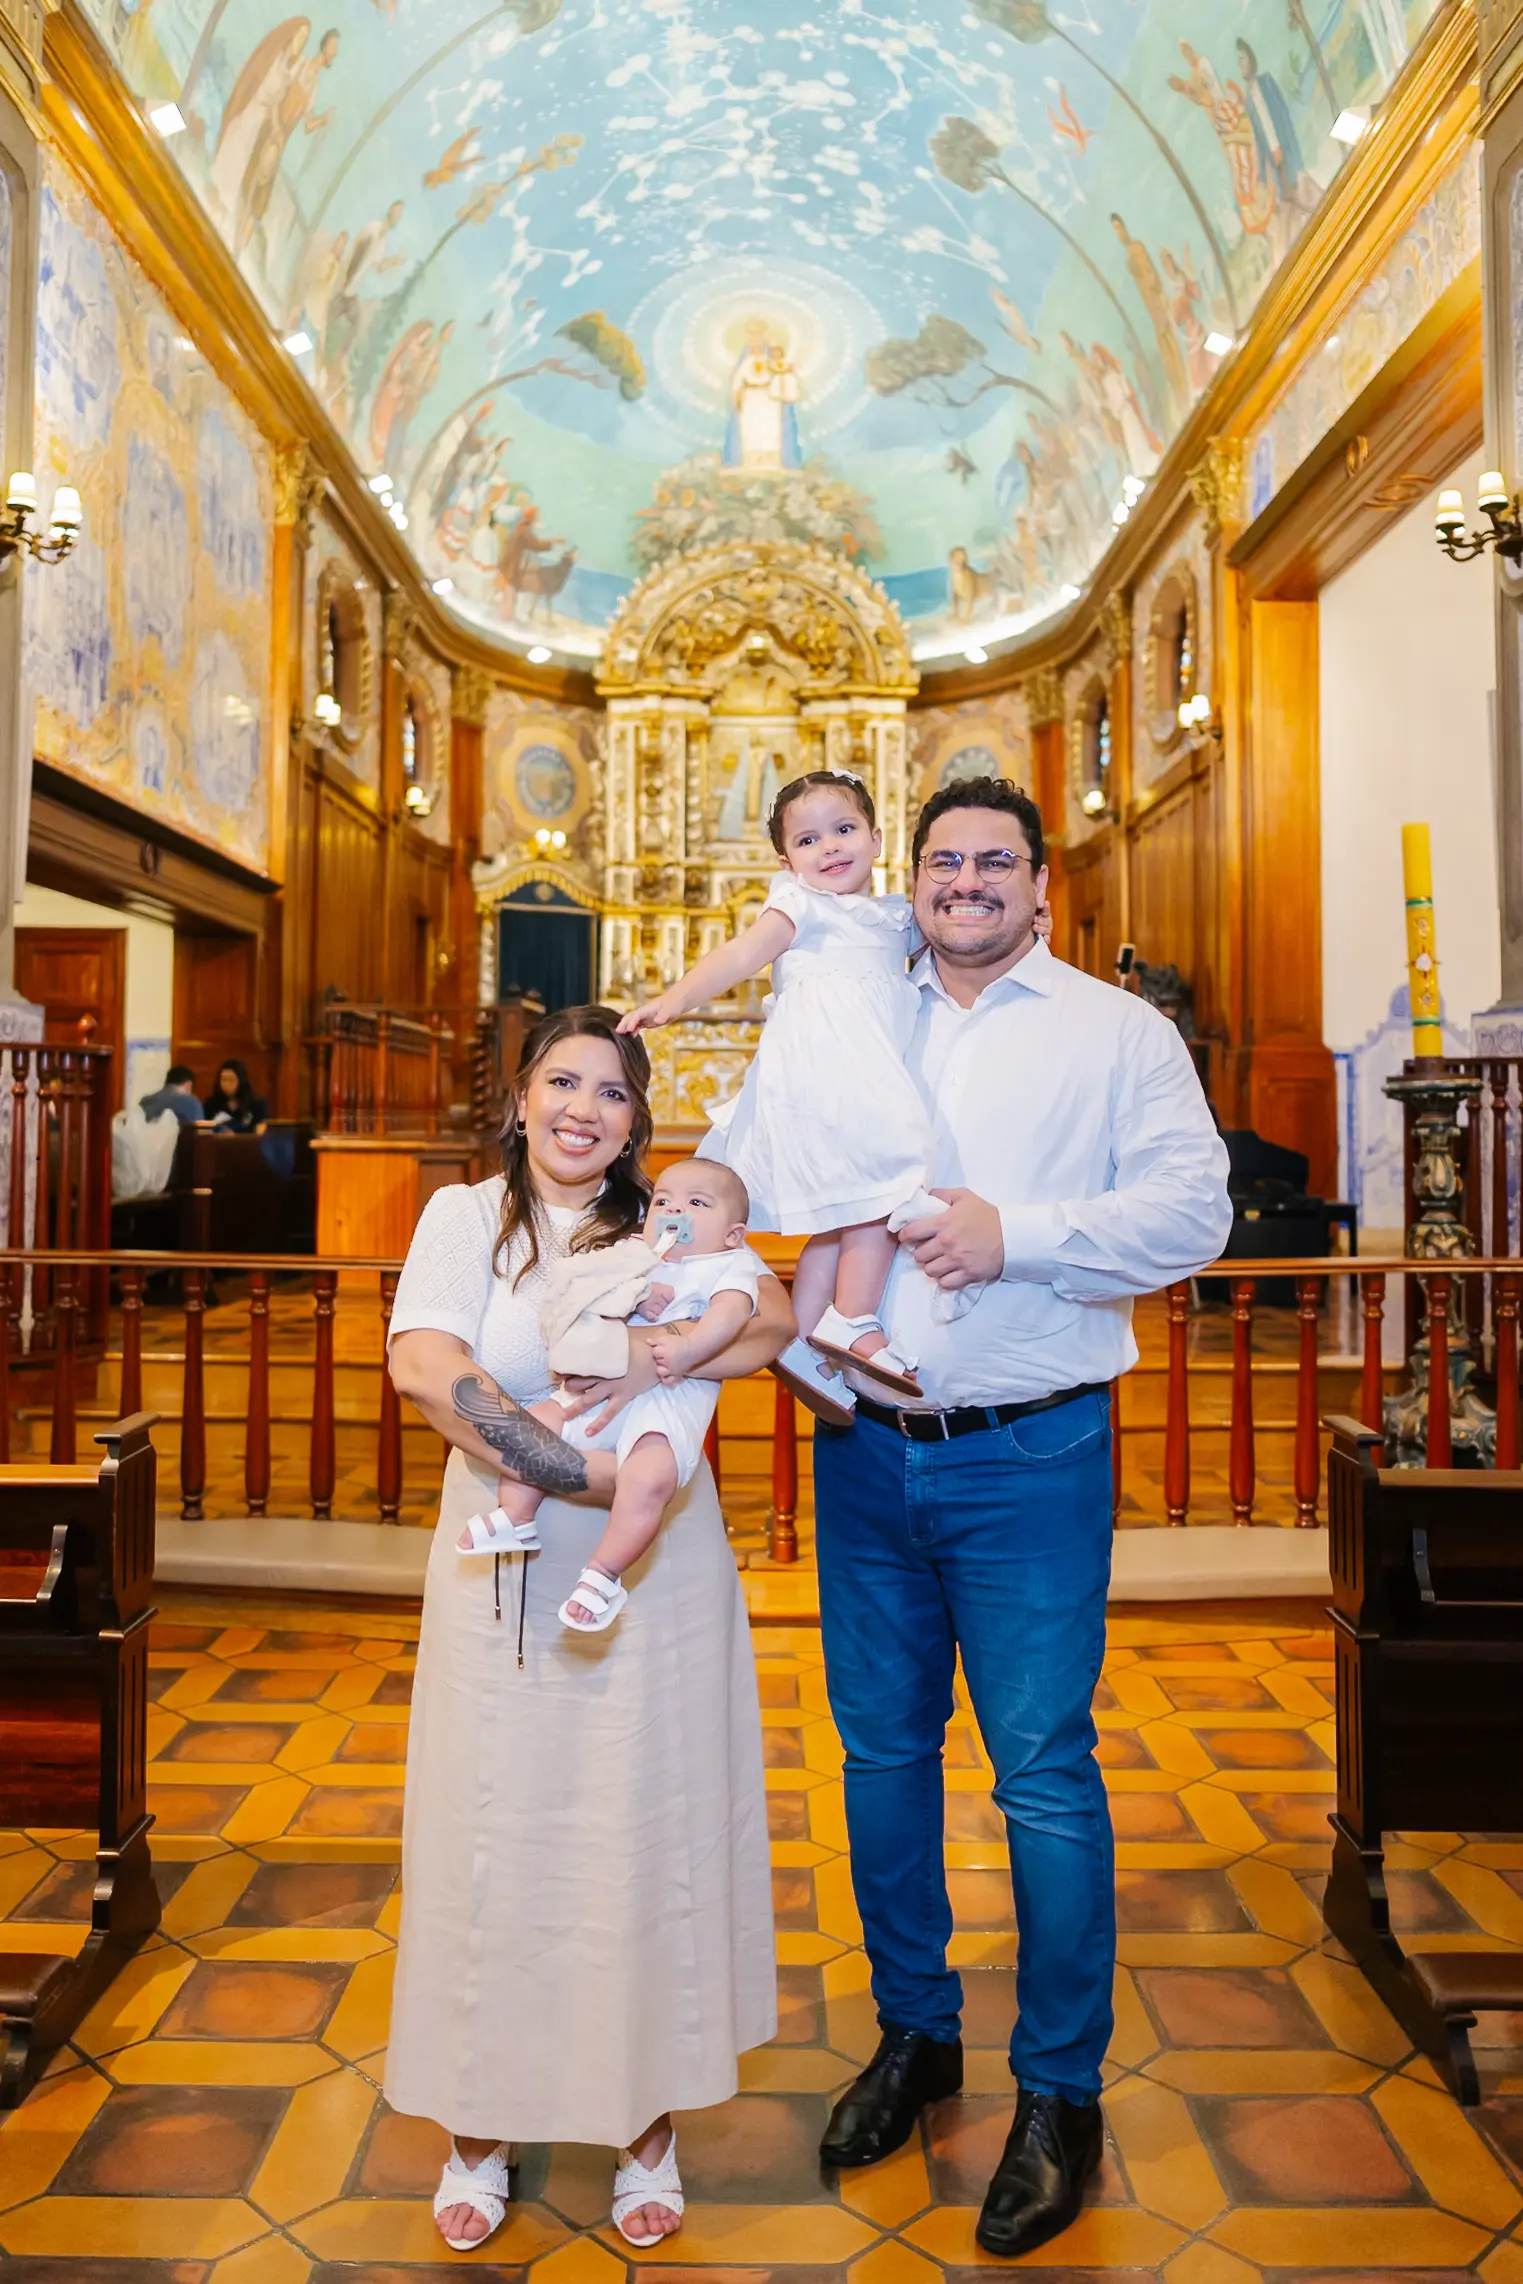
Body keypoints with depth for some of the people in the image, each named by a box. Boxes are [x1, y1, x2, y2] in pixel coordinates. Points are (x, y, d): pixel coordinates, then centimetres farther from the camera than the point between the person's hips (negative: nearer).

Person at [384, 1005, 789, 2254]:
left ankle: (650, 2122, 30)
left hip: (656, 1576, 1)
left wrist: (662, 1357, -27)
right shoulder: (468, 1216, 1)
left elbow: (773, 1317, -11)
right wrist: (570, 1469, -23)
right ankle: (482, 2126, 31)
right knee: (497, 1832, 10)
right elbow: (424, 1365, -16)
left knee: (654, 1831, 10)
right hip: (507, 1575, -1)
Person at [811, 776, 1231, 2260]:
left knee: (1043, 1772, 3)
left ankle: (1060, 2095, 24)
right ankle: (914, 2034, 37)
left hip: (1027, 1462, -4)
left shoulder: (1114, 1032, 2)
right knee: (881, 1748, 15)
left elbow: (1191, 1209, -8)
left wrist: (1018, 1233, -18)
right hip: (865, 1453, 4)